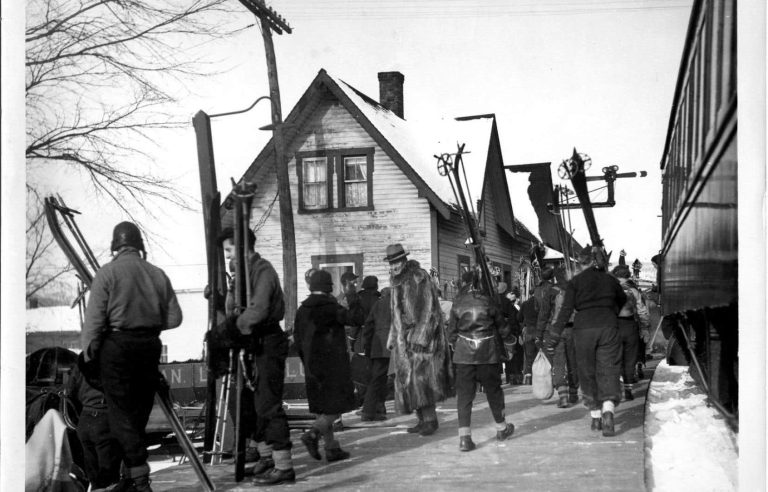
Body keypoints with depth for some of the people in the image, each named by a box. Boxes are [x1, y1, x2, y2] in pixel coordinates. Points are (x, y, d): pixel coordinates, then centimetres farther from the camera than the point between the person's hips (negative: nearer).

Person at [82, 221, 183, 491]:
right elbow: (174, 317, 6)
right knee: (139, 412, 14)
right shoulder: (157, 274, 6)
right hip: (150, 345, 5)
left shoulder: (108, 273, -5)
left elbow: (94, 319, -9)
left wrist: (89, 353, -2)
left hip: (117, 344, -4)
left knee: (121, 413, -2)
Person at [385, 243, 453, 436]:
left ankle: (431, 419, -7)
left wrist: (420, 337, -20)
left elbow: (429, 310, -15)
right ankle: (422, 420, 10)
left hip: (424, 333, -8)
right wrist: (392, 339, 17)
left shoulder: (420, 277, -11)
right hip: (404, 337, 8)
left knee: (420, 376, -14)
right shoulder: (396, 283, 13)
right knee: (408, 379, 5)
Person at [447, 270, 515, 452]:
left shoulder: (457, 305, -2)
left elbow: (451, 333, 1)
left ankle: (464, 436, -9)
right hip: (488, 353, 0)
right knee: (493, 390, 16)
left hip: (464, 354, 0)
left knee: (464, 394, 1)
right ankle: (501, 428, 32)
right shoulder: (487, 302, -5)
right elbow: (503, 328, 4)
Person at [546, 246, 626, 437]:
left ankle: (595, 417, 19)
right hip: (607, 327, 1)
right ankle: (608, 413, -22)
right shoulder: (610, 280, 11)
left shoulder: (576, 281, 3)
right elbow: (624, 302, 23)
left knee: (587, 372, 12)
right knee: (608, 372, 0)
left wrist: (553, 337, -5)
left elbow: (565, 310, -4)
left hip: (583, 328, -1)